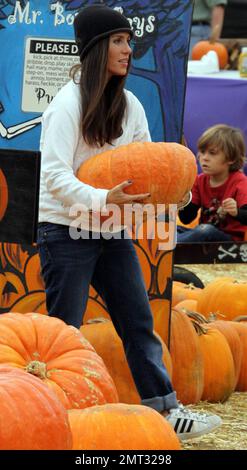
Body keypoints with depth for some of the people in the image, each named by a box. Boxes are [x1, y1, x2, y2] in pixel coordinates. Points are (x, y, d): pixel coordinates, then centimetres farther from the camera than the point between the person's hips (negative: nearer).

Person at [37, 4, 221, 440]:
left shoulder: (128, 104, 7)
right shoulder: (68, 103, -15)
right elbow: (55, 175, -21)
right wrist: (104, 198, -33)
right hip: (67, 231, -7)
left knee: (139, 322, 7)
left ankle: (165, 409, 9)